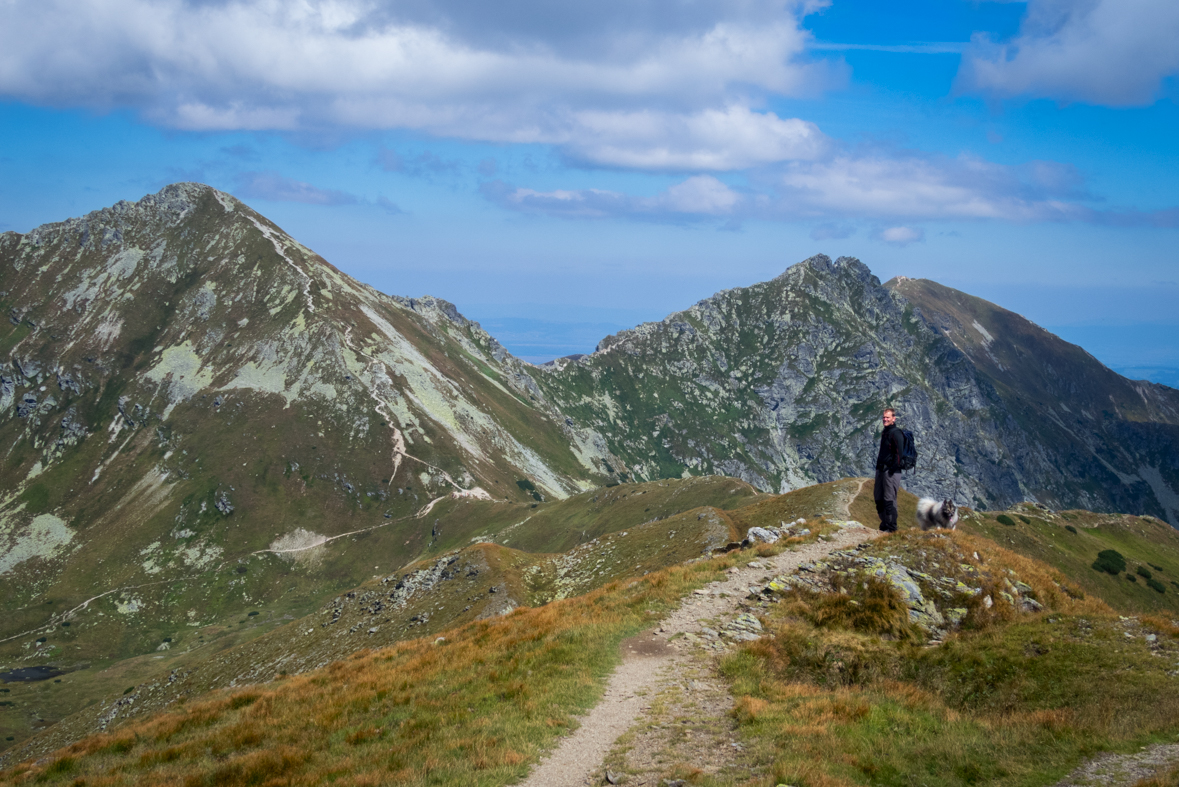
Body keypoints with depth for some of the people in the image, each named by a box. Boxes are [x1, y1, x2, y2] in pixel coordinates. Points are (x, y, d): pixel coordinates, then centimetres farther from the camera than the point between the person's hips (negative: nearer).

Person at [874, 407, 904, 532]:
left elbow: (898, 453, -17)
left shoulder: (895, 433, -11)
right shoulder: (884, 432, 18)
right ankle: (884, 524, 22)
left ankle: (892, 528, -4)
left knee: (889, 500, -8)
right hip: (881, 470, 10)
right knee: (878, 498, 12)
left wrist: (892, 469, -20)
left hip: (891, 472, -10)